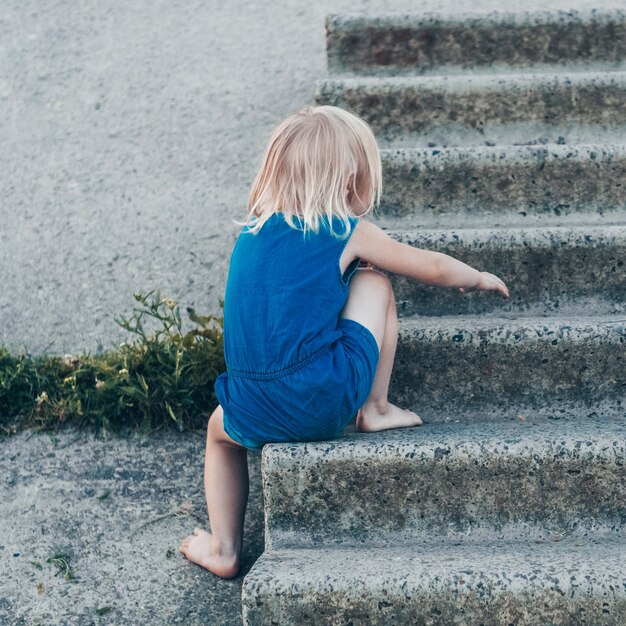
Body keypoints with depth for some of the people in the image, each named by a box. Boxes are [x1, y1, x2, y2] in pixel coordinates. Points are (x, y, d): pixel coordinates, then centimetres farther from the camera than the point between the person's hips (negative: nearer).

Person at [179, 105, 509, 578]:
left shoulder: (251, 234, 17)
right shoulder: (351, 233, 5)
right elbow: (433, 268, 18)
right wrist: (479, 278, 38)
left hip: (258, 414, 4)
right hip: (331, 396, -3)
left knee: (221, 429, 38)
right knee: (375, 285, 14)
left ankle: (223, 549, 32)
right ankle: (375, 410, 16)